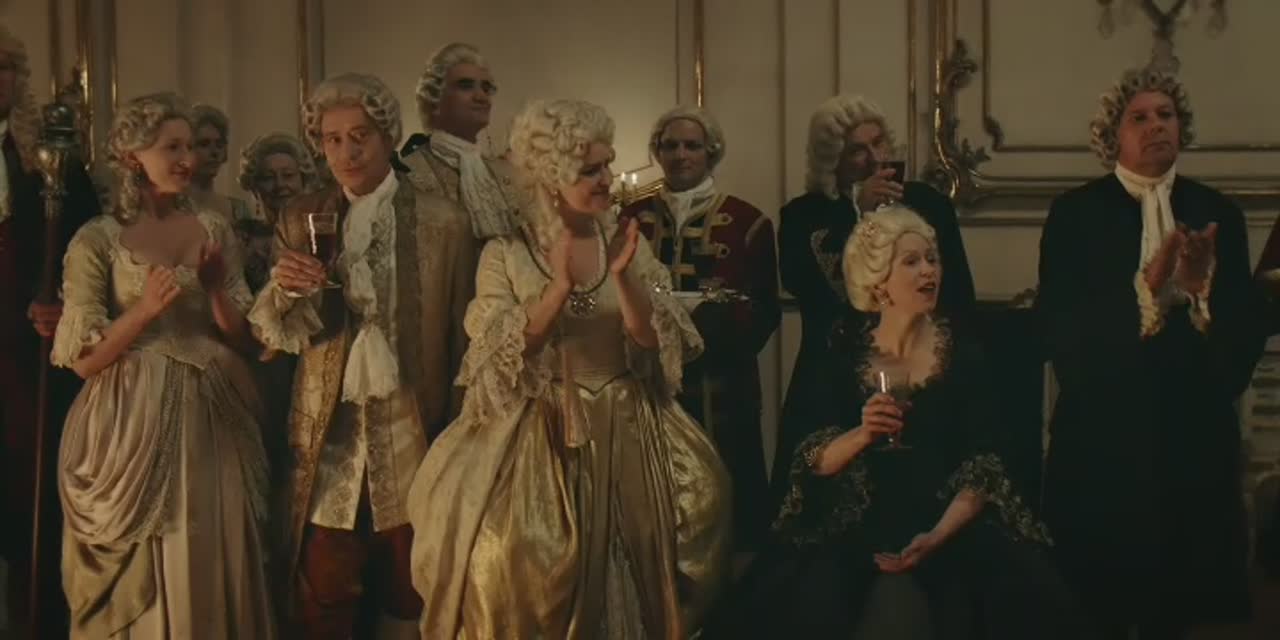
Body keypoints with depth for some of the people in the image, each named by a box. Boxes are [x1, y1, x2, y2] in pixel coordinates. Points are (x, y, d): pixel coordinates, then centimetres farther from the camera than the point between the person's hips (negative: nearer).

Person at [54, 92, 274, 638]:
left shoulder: (214, 229, 7)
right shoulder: (97, 239, -4)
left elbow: (243, 339, 7)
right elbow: (84, 359, -7)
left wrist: (216, 289, -9)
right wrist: (146, 309, -19)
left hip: (211, 422, 4)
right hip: (136, 426, -3)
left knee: (213, 568, 8)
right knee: (142, 581, 3)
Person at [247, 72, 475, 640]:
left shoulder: (443, 221, -2)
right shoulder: (302, 220, 6)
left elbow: (463, 336, 1)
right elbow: (275, 335, 4)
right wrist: (283, 290, -17)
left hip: (413, 434, -1)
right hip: (328, 435, 1)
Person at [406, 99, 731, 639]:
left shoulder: (628, 245, 4)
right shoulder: (505, 256, -4)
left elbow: (655, 344, -3)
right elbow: (501, 360, -12)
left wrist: (622, 277, -19)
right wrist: (560, 287, -22)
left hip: (626, 434, 3)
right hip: (541, 436, -2)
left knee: (630, 574, -2)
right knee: (526, 570, -16)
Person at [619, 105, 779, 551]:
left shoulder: (747, 221, 3)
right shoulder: (633, 218, 9)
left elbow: (767, 310, 1)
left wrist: (722, 323, -18)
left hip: (720, 385, -2)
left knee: (724, 486, -1)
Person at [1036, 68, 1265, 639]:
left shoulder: (1217, 214, 7)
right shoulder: (1075, 213, -1)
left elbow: (1248, 329, 0)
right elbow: (1058, 325, -12)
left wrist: (1204, 287, -18)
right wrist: (1146, 286, -21)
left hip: (1193, 430, 3)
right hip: (1105, 430, -2)